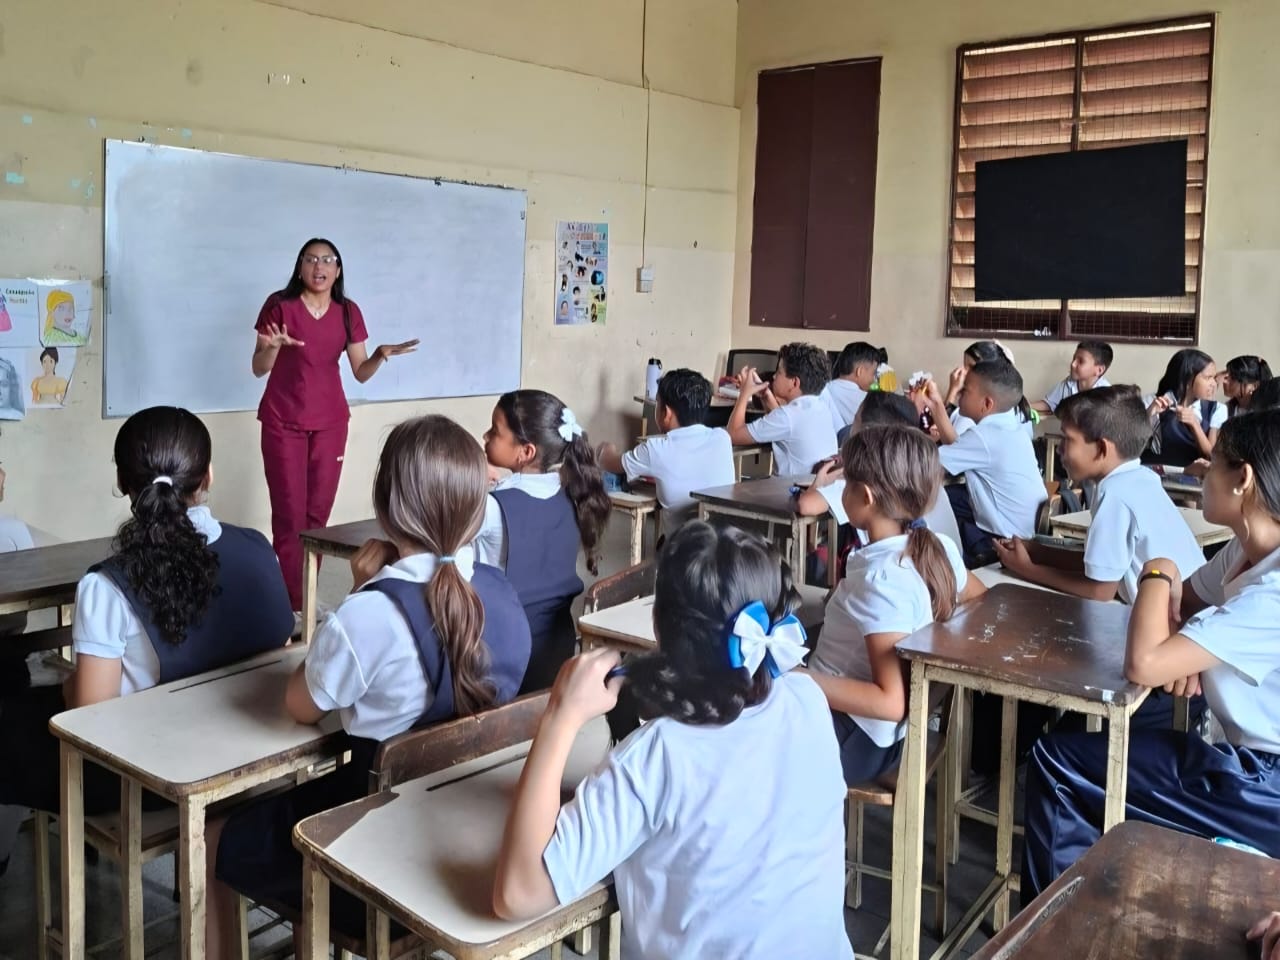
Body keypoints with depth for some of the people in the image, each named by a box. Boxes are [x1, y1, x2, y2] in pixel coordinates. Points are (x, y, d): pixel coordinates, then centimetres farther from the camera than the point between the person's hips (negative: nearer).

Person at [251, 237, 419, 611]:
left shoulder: (348, 312, 3)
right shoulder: (280, 305, -7)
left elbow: (361, 372, 3)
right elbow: (259, 369, -6)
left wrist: (381, 354, -16)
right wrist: (273, 346, -27)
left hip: (330, 422, 3)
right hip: (283, 423, -3)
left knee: (319, 510, 6)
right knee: (289, 513, -4)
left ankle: (307, 596, 15)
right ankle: (292, 603, 2)